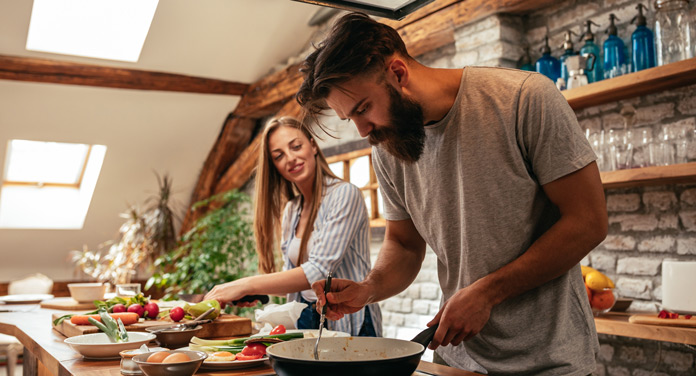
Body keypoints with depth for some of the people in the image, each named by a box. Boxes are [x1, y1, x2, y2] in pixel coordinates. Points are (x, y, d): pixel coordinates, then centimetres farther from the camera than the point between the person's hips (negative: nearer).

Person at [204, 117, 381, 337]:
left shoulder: (345, 194, -9)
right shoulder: (290, 211, 12)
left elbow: (319, 271, -18)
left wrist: (247, 285, -20)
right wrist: (252, 293, -1)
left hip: (350, 325, -5)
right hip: (304, 322, 6)